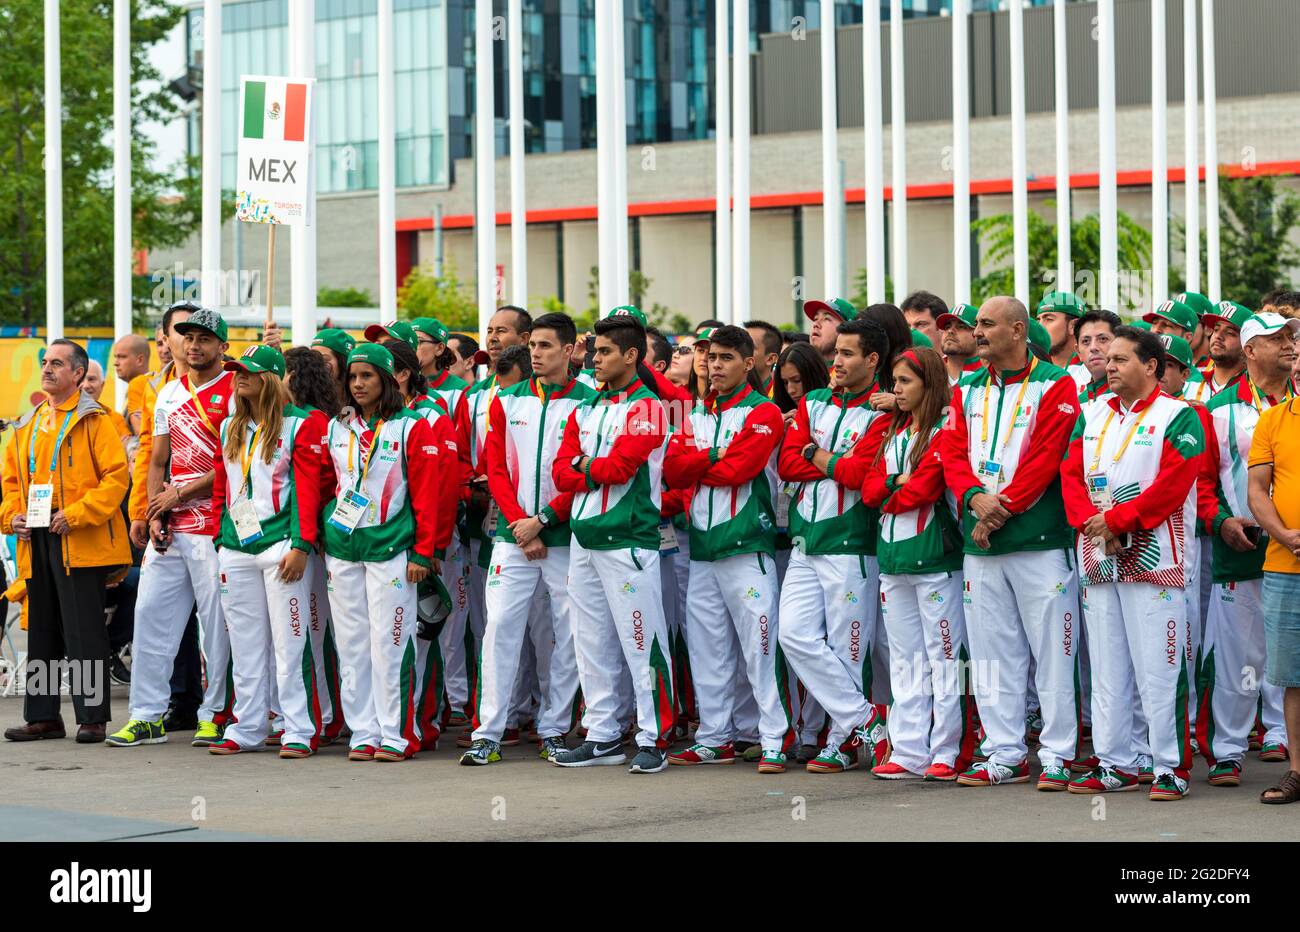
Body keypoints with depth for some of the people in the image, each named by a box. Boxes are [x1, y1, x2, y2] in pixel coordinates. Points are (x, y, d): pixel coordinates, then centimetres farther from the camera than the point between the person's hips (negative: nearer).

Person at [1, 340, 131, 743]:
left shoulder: (94, 420, -4)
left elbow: (116, 475, -10)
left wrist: (78, 514, -18)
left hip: (80, 542, -7)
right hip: (36, 540, 7)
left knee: (84, 632, -5)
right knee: (41, 630, 11)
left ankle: (92, 717, -1)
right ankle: (43, 716, 17)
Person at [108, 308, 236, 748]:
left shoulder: (234, 393, -4)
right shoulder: (169, 394, 16)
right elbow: (157, 462, 18)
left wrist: (181, 493, -10)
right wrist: (155, 513, 4)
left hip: (214, 524, -7)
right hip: (170, 529, 7)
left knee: (217, 620, -3)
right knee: (150, 613, 4)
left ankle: (215, 714, 5)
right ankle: (146, 716, 9)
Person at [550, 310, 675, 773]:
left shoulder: (646, 408, -6)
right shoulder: (585, 411, 16)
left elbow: (619, 466, -17)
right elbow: (562, 471, 8)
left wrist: (587, 465, 0)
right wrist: (602, 471, -8)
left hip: (628, 539, -8)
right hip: (584, 539, 8)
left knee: (640, 644, -6)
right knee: (592, 644, 10)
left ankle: (654, 740, -2)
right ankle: (602, 736, 17)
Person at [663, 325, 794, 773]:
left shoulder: (762, 413, -2)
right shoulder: (696, 414, 17)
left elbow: (737, 469, -15)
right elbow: (672, 471, 6)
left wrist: (695, 466, 0)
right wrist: (715, 456, -8)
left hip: (747, 541, -6)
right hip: (702, 542, 6)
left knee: (758, 644, -8)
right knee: (706, 647, 8)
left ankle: (776, 740, -6)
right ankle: (714, 738, 16)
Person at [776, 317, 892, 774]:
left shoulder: (883, 412, -6)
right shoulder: (813, 403, 13)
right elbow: (787, 462, 4)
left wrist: (816, 455, -5)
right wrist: (840, 462, -9)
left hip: (851, 546, -6)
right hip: (806, 543, 6)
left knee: (845, 650, -2)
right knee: (795, 635, -4)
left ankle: (845, 739, 9)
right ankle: (866, 722, 1)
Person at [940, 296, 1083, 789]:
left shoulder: (1055, 384, -1)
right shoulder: (967, 391, 15)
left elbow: (1047, 456, -11)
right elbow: (952, 454, 6)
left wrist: (1003, 508, -15)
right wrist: (976, 498, -13)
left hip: (1039, 540, -5)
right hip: (980, 545, 6)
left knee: (1052, 650, -3)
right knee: (992, 653, 8)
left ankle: (1058, 755, 2)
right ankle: (1004, 755, 14)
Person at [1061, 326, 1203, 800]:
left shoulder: (1178, 417, -3)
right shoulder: (1091, 415, 15)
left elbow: (1173, 483, -13)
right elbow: (1071, 474, 9)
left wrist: (1115, 520, -15)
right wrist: (1088, 520, -9)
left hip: (1153, 559, -6)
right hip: (1098, 560, 6)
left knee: (1158, 667, -7)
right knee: (1107, 667, 8)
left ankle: (1170, 767, -1)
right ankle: (1116, 763, 14)